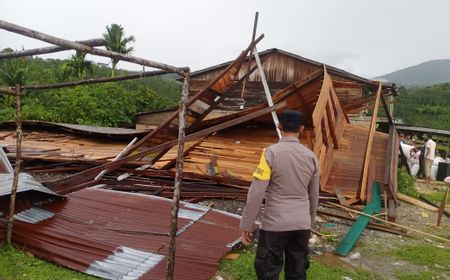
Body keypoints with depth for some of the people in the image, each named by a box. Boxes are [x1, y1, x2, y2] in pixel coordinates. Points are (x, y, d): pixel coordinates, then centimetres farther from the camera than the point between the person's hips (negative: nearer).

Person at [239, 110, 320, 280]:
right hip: (302, 225, 5)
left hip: (275, 224, -5)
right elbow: (314, 196, 13)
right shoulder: (311, 156, 4)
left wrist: (246, 225, -6)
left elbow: (256, 193, -14)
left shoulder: (271, 152, -11)